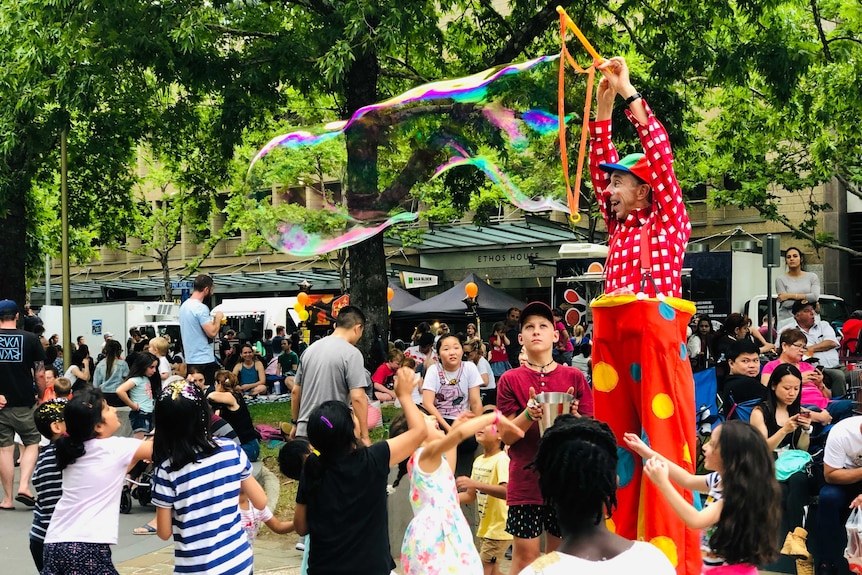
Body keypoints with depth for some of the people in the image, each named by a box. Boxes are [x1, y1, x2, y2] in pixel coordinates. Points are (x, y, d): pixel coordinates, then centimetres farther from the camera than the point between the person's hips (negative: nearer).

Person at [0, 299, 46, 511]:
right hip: (24, 404, -1)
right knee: (32, 443, 14)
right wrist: (42, 396, 8)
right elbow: (40, 374, -3)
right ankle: (24, 486, -3)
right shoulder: (30, 339, -3)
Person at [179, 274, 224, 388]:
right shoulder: (201, 308, -17)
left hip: (190, 359, 9)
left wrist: (214, 320, 19)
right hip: (204, 360, -9)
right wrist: (218, 318, -5)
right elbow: (212, 332, -22)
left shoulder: (184, 305, 13)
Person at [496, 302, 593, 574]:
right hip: (526, 481, -1)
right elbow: (507, 436, -2)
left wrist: (573, 416, -17)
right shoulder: (510, 380, 0)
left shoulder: (574, 376, 3)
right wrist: (529, 415, -20)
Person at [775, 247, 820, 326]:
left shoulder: (812, 277, 11)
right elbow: (786, 303, -5)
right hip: (787, 320, -1)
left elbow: (815, 296, -5)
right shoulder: (780, 280, 5)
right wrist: (806, 298, -5)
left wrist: (790, 295, -5)